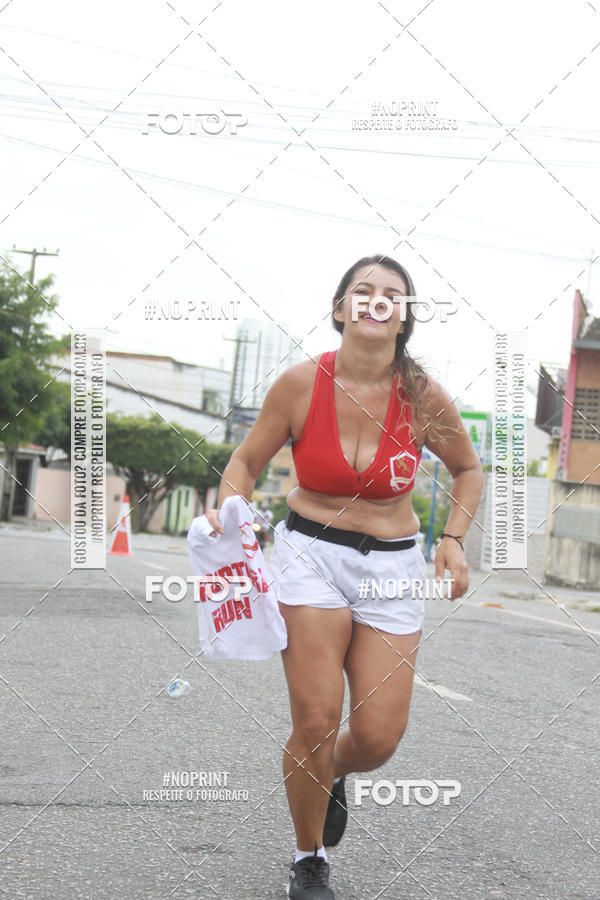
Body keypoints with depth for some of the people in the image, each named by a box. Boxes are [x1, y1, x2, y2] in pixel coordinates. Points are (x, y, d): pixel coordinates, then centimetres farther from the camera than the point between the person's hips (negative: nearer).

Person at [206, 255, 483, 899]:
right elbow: (246, 463, 5)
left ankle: (333, 776, 36)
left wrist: (453, 539, 0)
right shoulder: (301, 384, -8)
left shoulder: (424, 397, -5)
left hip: (392, 567, 2)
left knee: (377, 738, -4)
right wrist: (228, 511, -14)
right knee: (316, 723, -11)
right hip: (310, 554, -1)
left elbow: (467, 469, 13)